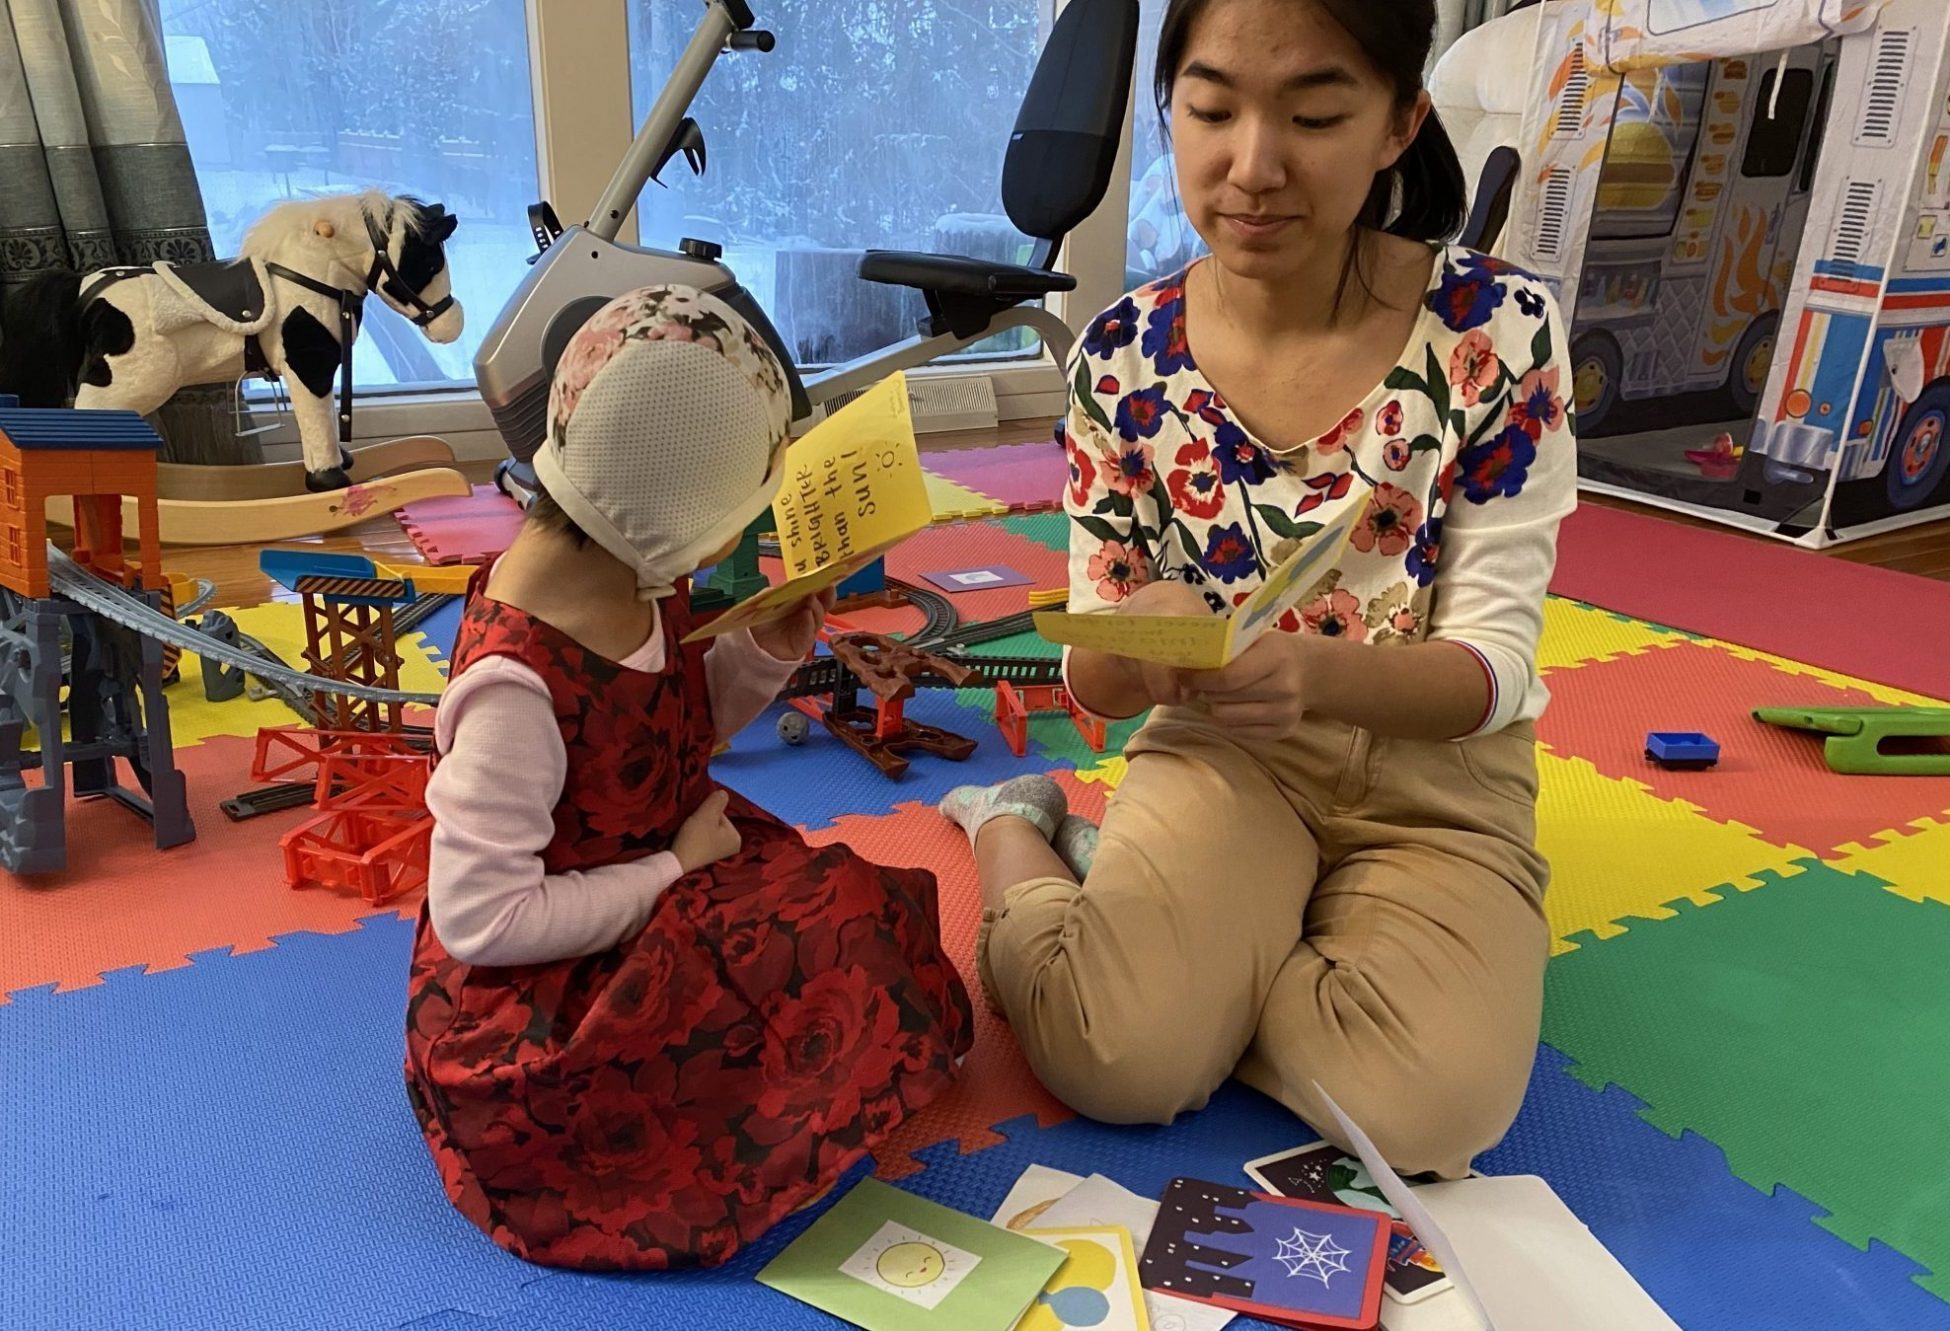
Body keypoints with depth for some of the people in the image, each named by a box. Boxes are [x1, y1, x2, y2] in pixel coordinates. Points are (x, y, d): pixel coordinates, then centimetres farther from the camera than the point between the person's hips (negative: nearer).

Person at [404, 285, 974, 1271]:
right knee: (830, 942, -22)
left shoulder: (638, 576, -6)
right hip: (533, 1012, -8)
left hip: (654, 903, 8)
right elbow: (480, 917, -27)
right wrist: (676, 875, -21)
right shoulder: (518, 681, -31)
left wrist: (767, 654, -6)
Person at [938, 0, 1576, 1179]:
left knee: (1432, 1107, -24)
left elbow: (1496, 662, -15)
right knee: (1117, 1062, -22)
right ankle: (1015, 831, 10)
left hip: (1436, 776, 1)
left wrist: (1316, 672, -37)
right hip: (1223, 752, 0)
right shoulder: (1125, 358, -10)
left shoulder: (1499, 330, -14)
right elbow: (1099, 684, -6)